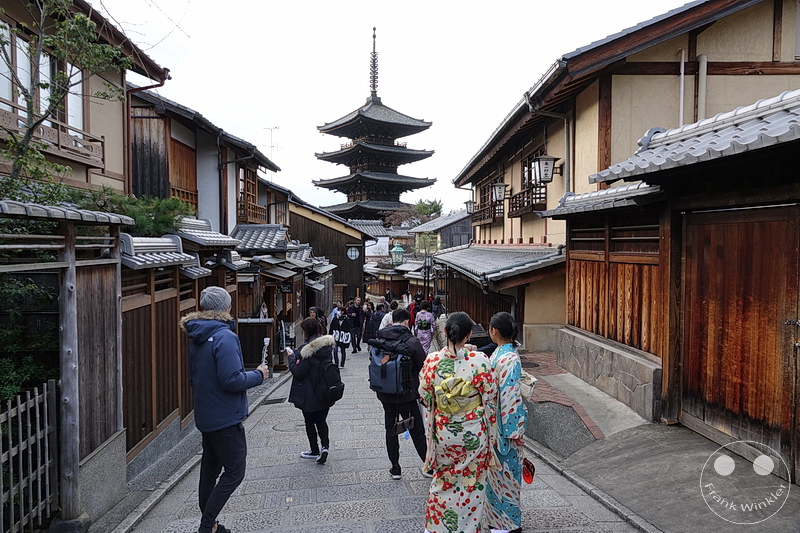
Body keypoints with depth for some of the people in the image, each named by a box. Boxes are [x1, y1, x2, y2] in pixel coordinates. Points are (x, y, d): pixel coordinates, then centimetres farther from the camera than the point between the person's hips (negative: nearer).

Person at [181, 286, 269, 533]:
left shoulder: (197, 337, 8)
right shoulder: (225, 337, -21)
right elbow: (232, 380, -26)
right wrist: (258, 375, -11)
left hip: (206, 416, 9)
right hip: (226, 417, -9)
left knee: (210, 470, 18)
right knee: (234, 472, 1)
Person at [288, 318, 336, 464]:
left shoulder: (307, 349, -23)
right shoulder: (327, 345, 0)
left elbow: (298, 371, -21)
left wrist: (291, 356, -6)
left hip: (309, 395, -6)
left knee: (310, 422, 13)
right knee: (321, 421, 18)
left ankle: (314, 450, 25)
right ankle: (325, 446, 1)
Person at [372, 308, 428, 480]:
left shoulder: (379, 340, -1)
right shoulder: (411, 341, -16)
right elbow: (424, 367, -11)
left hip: (385, 394, 4)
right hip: (407, 394, -4)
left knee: (391, 430, 14)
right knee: (417, 432, 7)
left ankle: (395, 469, 21)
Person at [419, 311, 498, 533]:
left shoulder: (432, 360, -13)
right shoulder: (479, 361, -19)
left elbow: (424, 395, 0)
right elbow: (490, 398, -10)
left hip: (443, 432, 2)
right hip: (473, 434, -2)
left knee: (443, 481, 23)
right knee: (472, 483, 17)